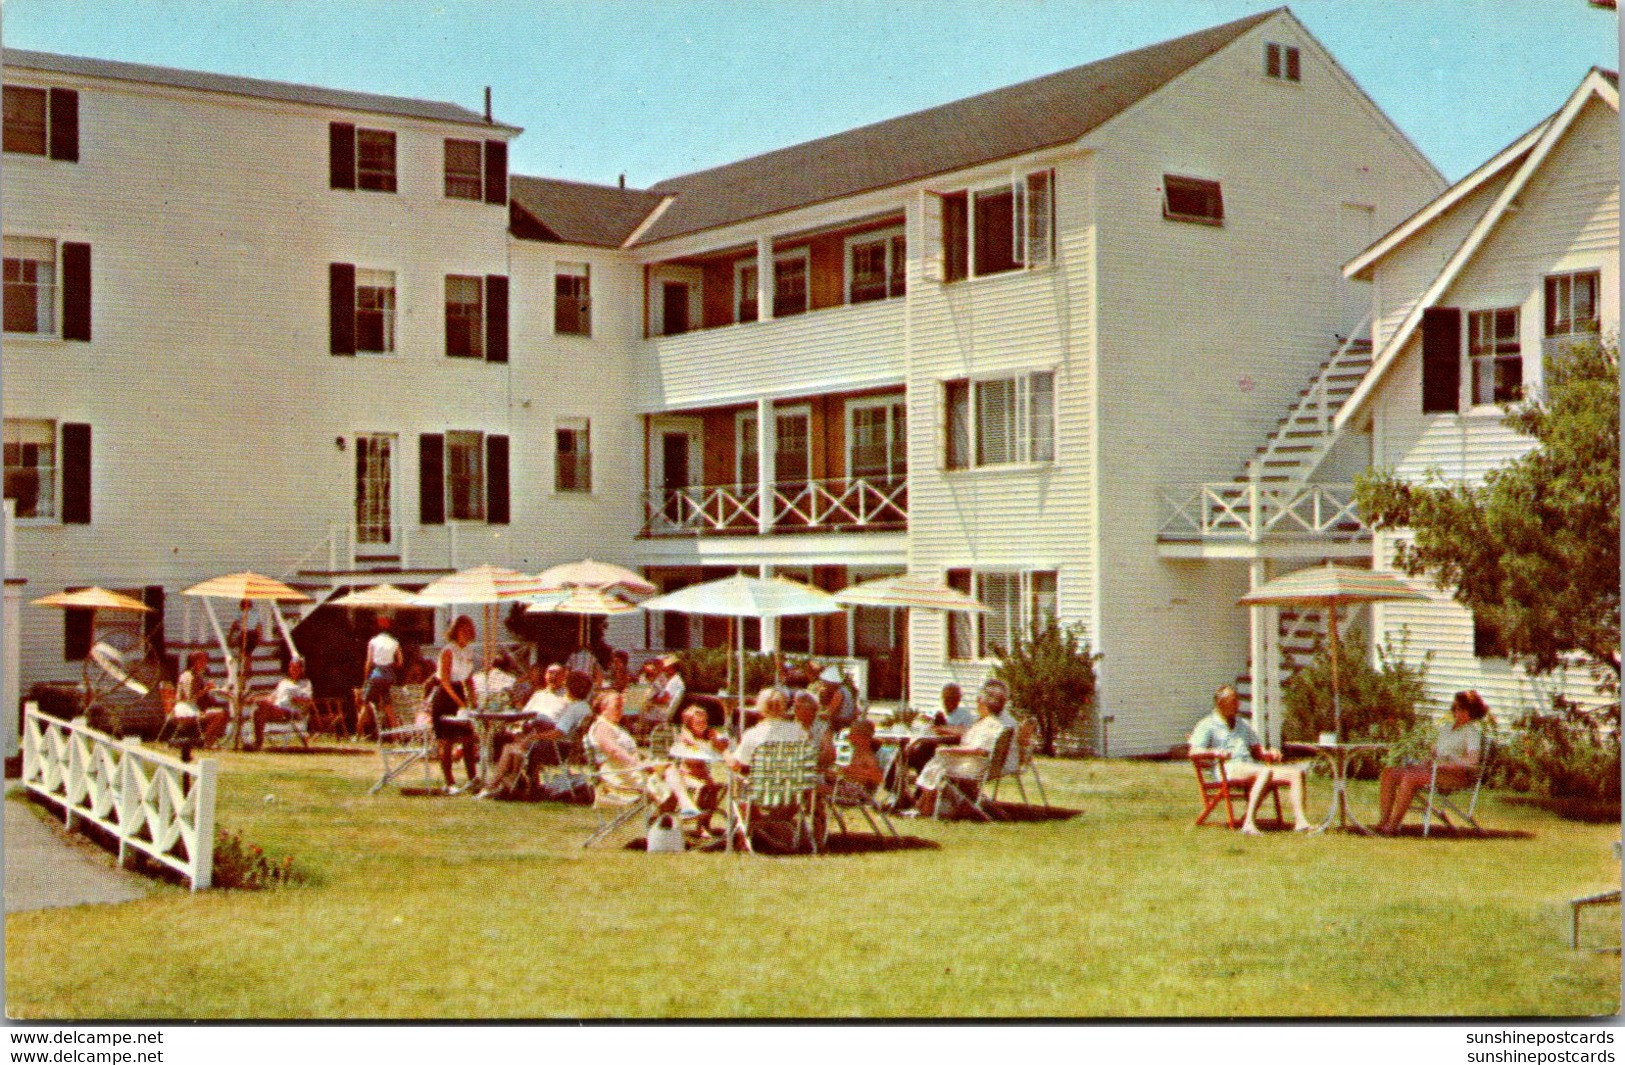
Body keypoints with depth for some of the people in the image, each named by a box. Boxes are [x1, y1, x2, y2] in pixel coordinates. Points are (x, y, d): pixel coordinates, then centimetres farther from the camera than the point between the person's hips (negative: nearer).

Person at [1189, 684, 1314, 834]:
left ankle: (1300, 821, -20)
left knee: (1296, 773, -12)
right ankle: (1249, 823, -44)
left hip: (1251, 766, 7)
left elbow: (1257, 751, 29)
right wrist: (1214, 752, -24)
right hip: (1229, 769, -7)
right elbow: (1194, 751, -5)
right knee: (1265, 772, -37)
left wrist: (1269, 754, 5)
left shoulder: (1243, 725, 30)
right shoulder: (1207, 725, 9)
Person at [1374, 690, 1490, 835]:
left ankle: (1393, 826, -32)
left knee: (1410, 777, -33)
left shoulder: (1472, 731, -1)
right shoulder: (1446, 728, 24)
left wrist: (1444, 765, -18)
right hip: (1434, 768, 9)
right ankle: (1385, 820, -19)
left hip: (1457, 774, -9)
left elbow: (1472, 761, -13)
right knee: (1389, 773, -11)